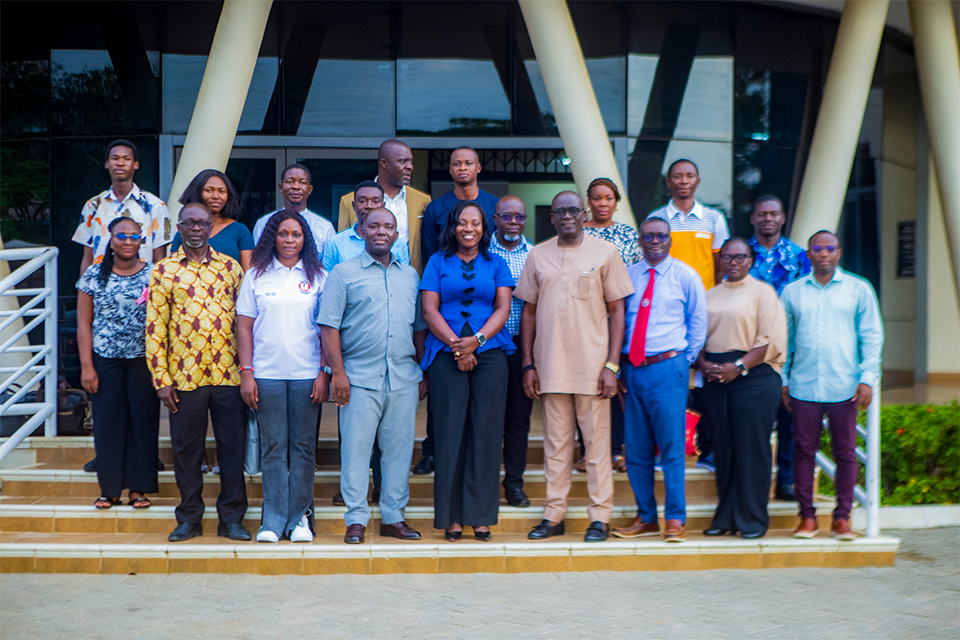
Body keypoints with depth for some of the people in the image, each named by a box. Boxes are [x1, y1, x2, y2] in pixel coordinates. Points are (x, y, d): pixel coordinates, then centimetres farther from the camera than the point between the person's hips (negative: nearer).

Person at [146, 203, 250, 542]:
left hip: (228, 374, 1)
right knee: (186, 449, 7)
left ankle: (232, 517, 13)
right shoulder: (164, 271, 5)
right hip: (185, 376, -1)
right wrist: (161, 380, -4)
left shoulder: (231, 267, 9)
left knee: (232, 447, 3)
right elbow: (155, 329, 2)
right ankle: (189, 517, 19)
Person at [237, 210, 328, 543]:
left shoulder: (318, 277, 7)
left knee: (303, 447, 3)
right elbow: (244, 327, 7)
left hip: (307, 375, 0)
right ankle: (273, 520, 7)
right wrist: (246, 372, -1)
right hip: (266, 374, 0)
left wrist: (324, 372, -2)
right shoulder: (255, 276, 8)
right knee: (273, 447, 1)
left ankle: (299, 518, 11)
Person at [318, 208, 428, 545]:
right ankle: (356, 520, 6)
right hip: (360, 378, -4)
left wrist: (422, 373, 13)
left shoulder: (410, 276, 16)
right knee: (356, 449, -3)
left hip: (403, 378, 4)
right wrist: (338, 371, -10)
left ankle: (393, 517, 16)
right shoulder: (343, 273, 3)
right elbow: (328, 326, -3)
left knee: (399, 450, 6)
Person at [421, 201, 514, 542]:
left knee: (485, 433, -2)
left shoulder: (496, 264, 15)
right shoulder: (437, 263, 12)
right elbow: (430, 310, 3)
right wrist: (455, 344, -10)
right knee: (449, 431, -4)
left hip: (489, 354, 1)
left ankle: (481, 517, 2)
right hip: (446, 356, -1)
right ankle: (452, 517, 2)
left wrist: (476, 340, -11)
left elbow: (503, 309, 5)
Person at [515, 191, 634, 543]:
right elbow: (528, 311, 12)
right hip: (550, 365, 3)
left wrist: (612, 365, -7)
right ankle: (553, 515, 14)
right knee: (555, 443, 7)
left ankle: (600, 517, 7)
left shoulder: (605, 252, 2)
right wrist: (528, 364, 5)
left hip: (592, 364, -2)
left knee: (596, 441, 1)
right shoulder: (538, 255, 9)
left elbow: (617, 311, 1)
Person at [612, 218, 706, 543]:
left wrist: (684, 361, 3)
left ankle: (675, 519, 3)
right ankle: (646, 517, 18)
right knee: (636, 449, 7)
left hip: (667, 367, -3)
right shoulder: (627, 275, 10)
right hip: (631, 369, 3)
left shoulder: (685, 276, 4)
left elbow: (698, 322, 9)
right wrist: (617, 367, 7)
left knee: (671, 447, -6)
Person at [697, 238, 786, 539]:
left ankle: (752, 520, 2)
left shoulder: (762, 292, 2)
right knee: (723, 449, 5)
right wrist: (703, 363, -4)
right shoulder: (710, 296, 18)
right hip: (716, 378, 5)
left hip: (753, 377, -4)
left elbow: (771, 341, -6)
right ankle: (726, 518, 12)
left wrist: (738, 366, -14)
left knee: (751, 448, -5)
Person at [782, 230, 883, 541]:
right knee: (804, 451, 2)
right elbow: (784, 338, 13)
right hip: (803, 386, 1)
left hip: (844, 387, -1)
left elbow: (872, 337, 5)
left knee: (845, 452, 2)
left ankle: (842, 517, 10)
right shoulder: (792, 292, 9)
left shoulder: (859, 289, 6)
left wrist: (868, 378, -4)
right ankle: (807, 515, 10)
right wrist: (783, 381, 8)